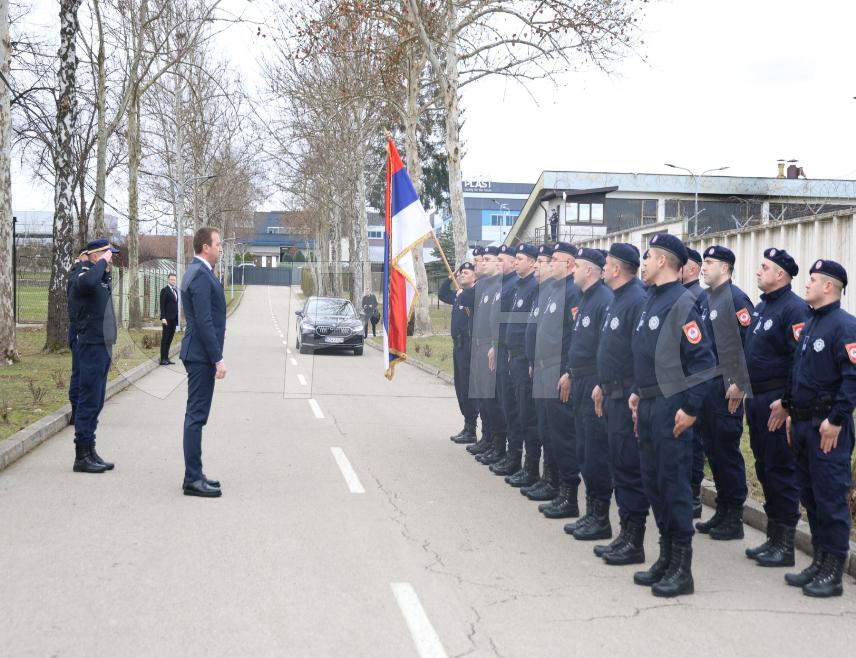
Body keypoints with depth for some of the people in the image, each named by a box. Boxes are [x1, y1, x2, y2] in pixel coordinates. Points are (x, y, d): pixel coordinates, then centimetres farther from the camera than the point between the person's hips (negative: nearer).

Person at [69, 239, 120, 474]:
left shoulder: (100, 275, 16)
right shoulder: (84, 273, -12)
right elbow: (88, 282, -37)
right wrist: (102, 262, -25)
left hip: (102, 345, 10)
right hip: (92, 346, -10)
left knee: (96, 402, 13)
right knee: (89, 401, -7)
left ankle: (90, 451, 19)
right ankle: (82, 456, -2)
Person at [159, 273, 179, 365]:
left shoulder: (176, 290, 17)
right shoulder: (165, 290, -5)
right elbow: (162, 305, -10)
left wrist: (177, 318, 11)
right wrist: (163, 318, -18)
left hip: (174, 319, 7)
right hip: (167, 319, -7)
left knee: (170, 339, 7)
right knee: (165, 339, -4)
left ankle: (166, 358, 10)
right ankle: (163, 359, -2)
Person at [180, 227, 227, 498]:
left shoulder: (198, 272, 15)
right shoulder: (200, 275, -17)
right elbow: (203, 321, -22)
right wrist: (218, 359, -21)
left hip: (199, 353, 11)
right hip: (202, 354, -11)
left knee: (196, 415, 14)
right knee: (196, 415, -6)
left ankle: (194, 474, 21)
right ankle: (193, 480, -2)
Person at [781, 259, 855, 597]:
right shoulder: (809, 323, 15)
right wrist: (791, 412, 17)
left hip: (827, 428, -9)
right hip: (803, 424, 9)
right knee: (809, 495, 14)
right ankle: (820, 561, 24)